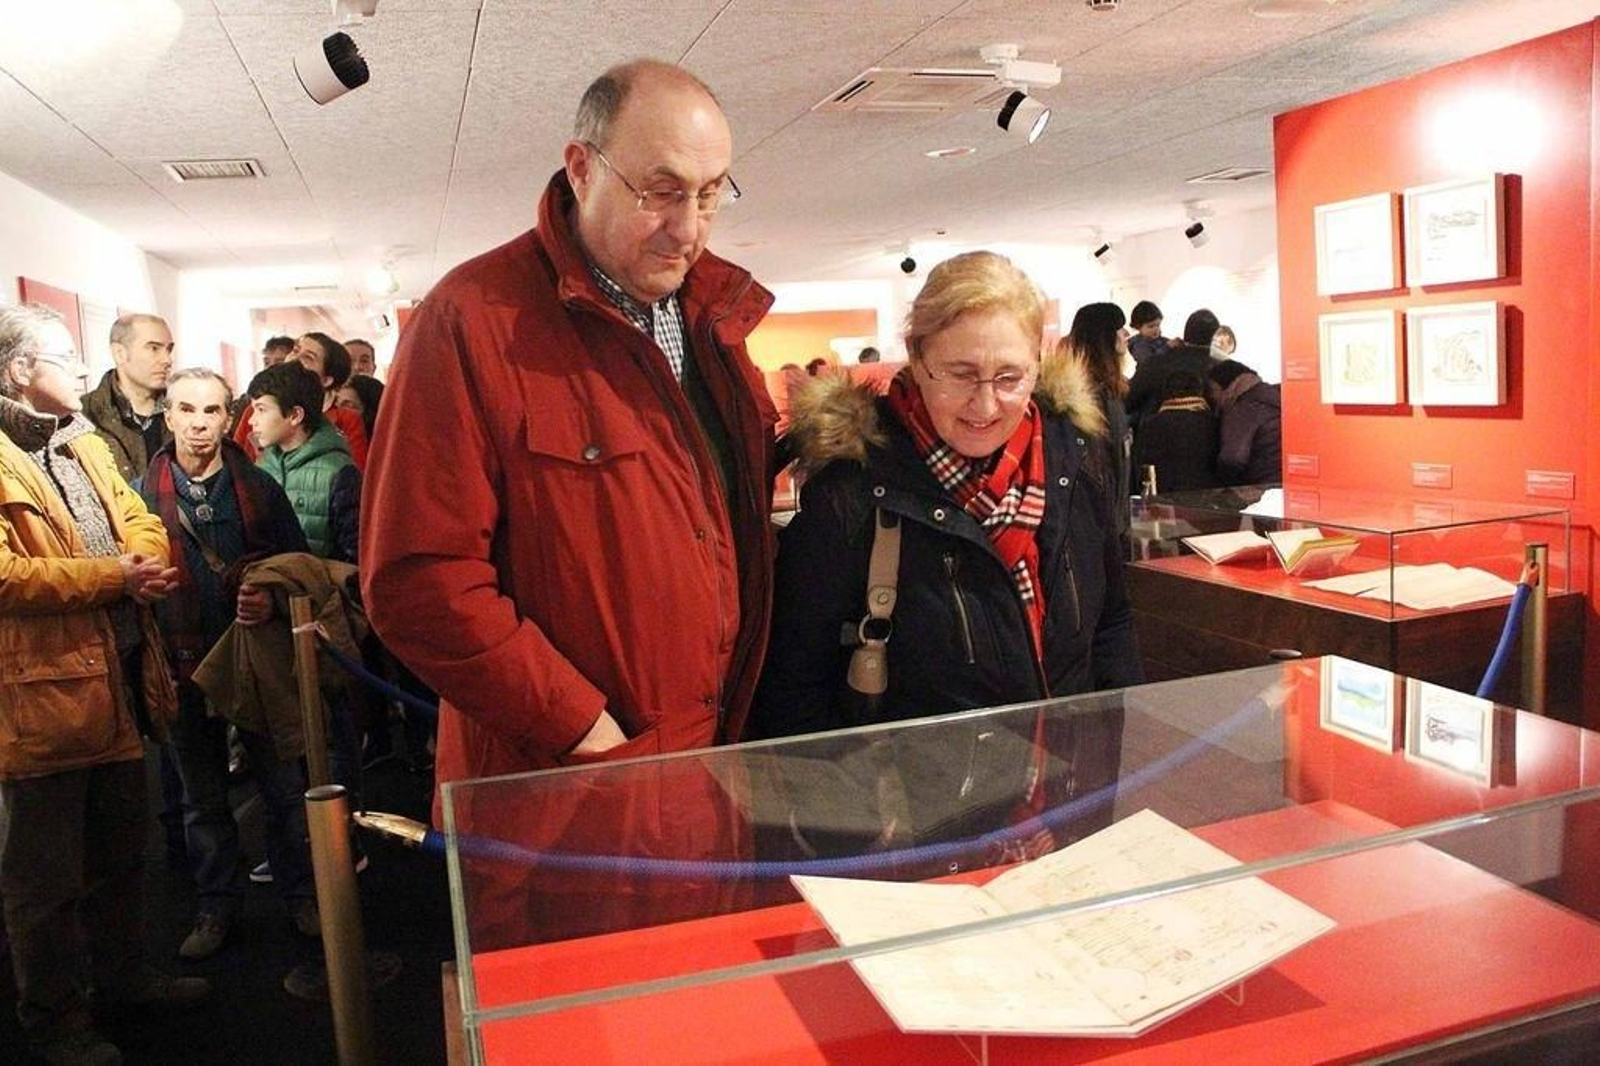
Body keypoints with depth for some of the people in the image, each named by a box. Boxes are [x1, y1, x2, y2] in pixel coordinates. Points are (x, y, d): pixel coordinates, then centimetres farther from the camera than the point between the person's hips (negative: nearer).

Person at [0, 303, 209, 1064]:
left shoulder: (83, 443, 15)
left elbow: (140, 522, 12)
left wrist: (146, 562, -10)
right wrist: (114, 576, -21)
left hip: (119, 682, 8)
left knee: (121, 851, 22)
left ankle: (124, 974, 40)